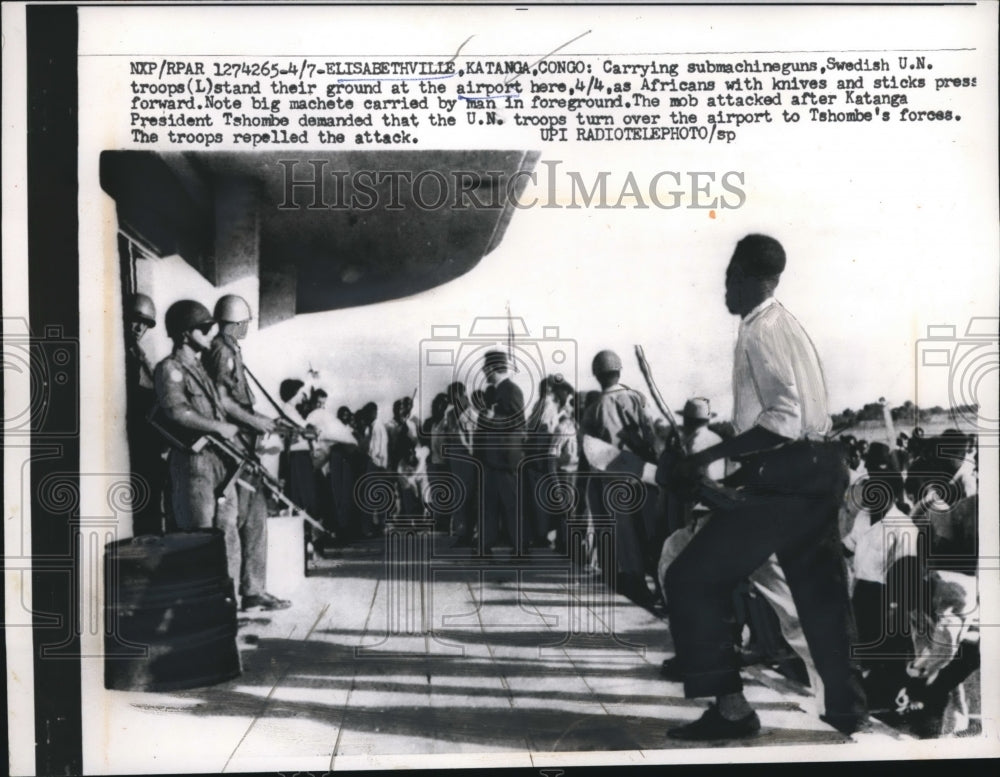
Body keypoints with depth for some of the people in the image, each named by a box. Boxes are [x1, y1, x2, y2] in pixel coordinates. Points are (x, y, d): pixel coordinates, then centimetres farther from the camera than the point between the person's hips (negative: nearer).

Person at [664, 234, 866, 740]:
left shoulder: (760, 331, -13)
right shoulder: (785, 325, 16)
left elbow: (784, 420, -22)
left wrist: (709, 457, -20)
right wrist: (726, 454, 24)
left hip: (786, 478, -10)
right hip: (814, 472, 10)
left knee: (691, 580, -5)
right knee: (819, 593, 19)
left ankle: (730, 706, -3)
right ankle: (846, 706, 32)